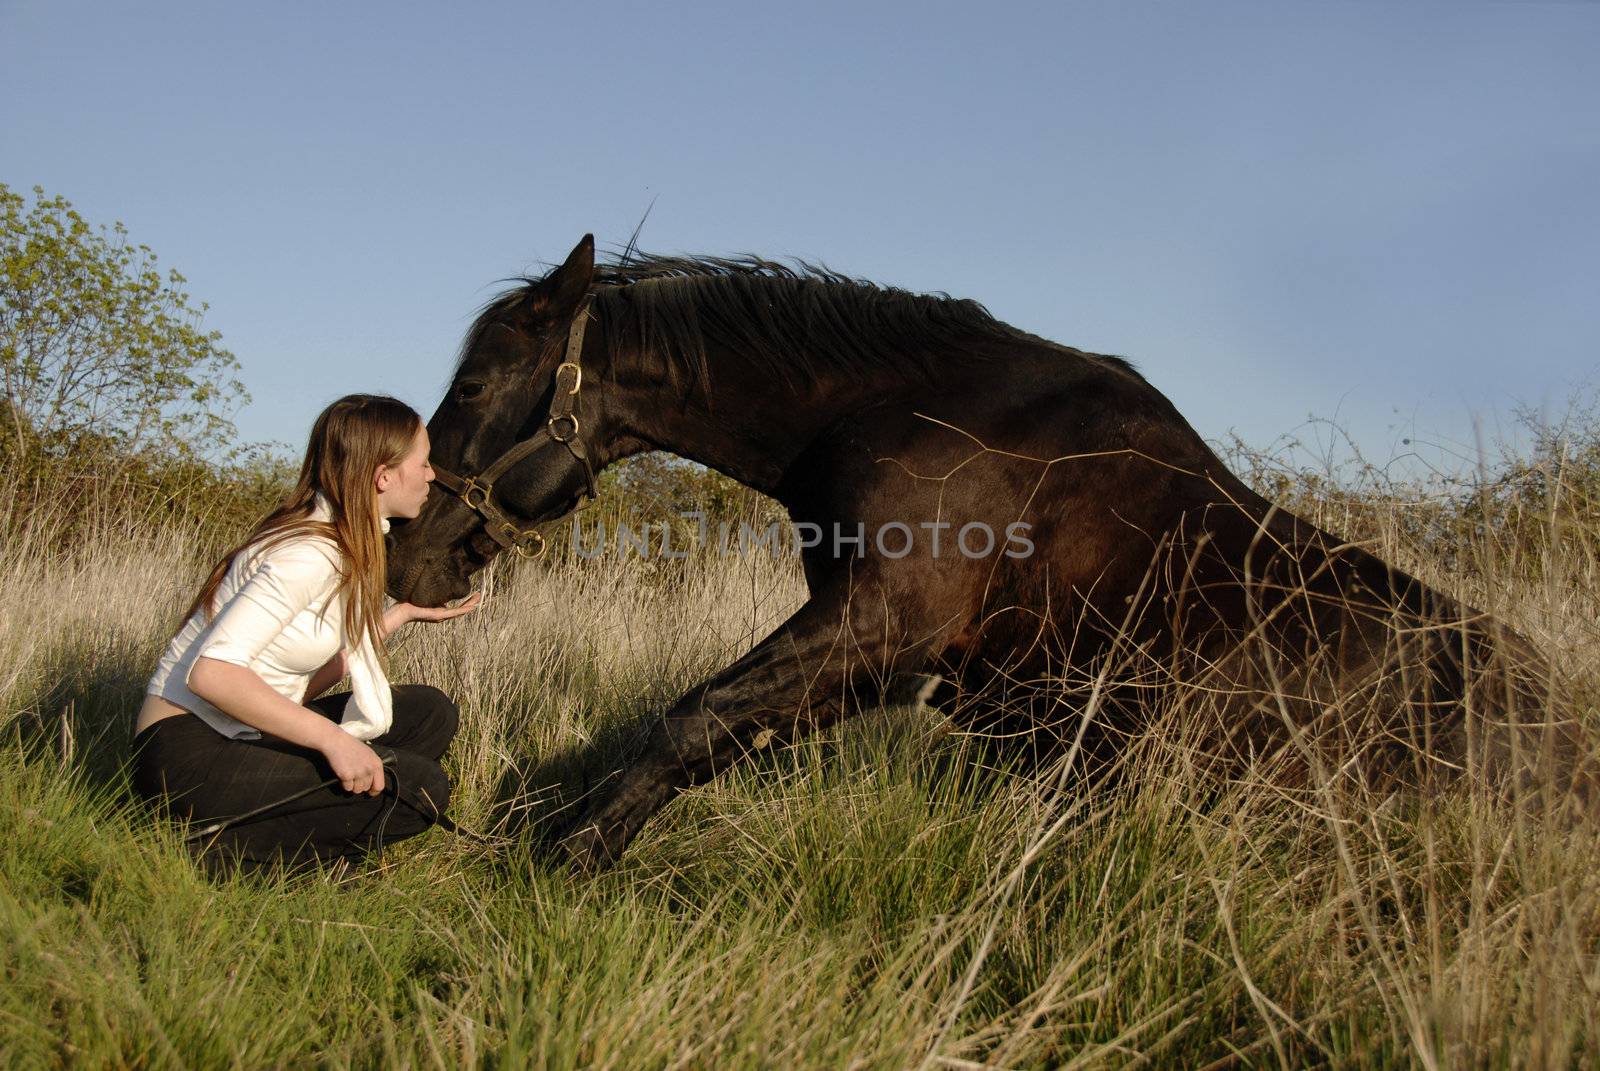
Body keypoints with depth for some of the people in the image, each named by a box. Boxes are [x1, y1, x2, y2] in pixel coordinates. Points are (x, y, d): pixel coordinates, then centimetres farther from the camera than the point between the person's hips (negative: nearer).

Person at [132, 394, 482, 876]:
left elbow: (308, 679, 4)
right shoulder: (309, 553, -19)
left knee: (430, 711, 6)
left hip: (249, 735, 9)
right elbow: (211, 672, -27)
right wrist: (331, 737, -29)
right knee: (420, 786, -17)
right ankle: (226, 850, -10)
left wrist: (403, 614, 14)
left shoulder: (347, 547, 9)